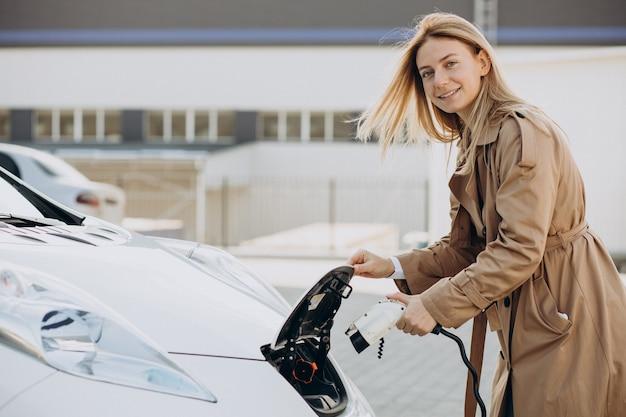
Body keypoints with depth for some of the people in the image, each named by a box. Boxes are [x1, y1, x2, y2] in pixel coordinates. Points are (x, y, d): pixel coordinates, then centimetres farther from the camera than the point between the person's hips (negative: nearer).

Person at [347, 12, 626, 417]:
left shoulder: (524, 132, -17)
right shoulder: (473, 143, 12)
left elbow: (520, 249, -23)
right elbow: (465, 248, 13)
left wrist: (437, 304, -22)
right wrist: (393, 267, 0)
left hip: (569, 317, -9)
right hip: (527, 323, 9)